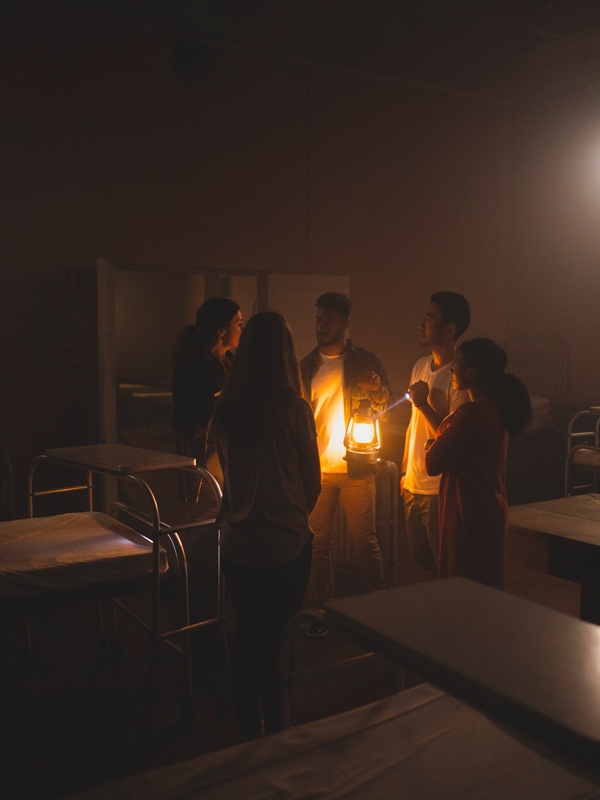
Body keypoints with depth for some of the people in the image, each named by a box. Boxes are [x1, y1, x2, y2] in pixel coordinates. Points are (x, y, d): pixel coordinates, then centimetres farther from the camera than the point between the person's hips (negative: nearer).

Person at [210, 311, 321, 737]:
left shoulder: (226, 408, -4)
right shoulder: (294, 408, -16)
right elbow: (313, 482, -7)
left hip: (237, 543, 4)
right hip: (286, 543, -4)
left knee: (247, 637, 17)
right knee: (276, 641, 10)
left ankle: (247, 729, 31)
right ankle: (274, 730, 22)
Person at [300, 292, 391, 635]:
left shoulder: (366, 362, 2)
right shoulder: (307, 366, 10)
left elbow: (387, 405, 1)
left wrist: (378, 391, -21)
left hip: (357, 468, -2)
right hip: (317, 468, 3)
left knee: (366, 541, 0)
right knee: (319, 542, 7)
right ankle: (321, 610, 19)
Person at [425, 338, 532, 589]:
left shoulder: (472, 413, -22)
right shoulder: (495, 408, 8)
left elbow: (432, 464, -18)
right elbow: (449, 437, 17)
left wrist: (430, 446, 3)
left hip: (469, 514, -10)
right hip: (492, 511, 10)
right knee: (487, 587, 18)